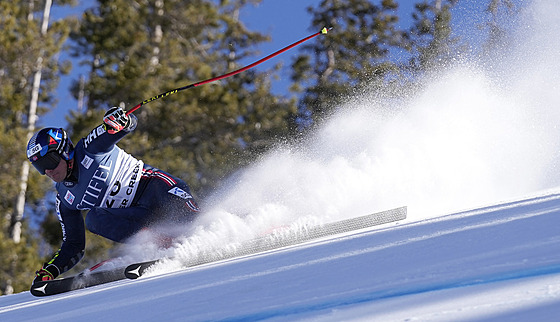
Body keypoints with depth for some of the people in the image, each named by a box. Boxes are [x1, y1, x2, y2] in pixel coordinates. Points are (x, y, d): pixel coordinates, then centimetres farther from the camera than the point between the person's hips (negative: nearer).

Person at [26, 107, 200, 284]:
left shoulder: (88, 150, -6)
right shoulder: (65, 201, 9)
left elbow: (131, 123, -11)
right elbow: (74, 246, 14)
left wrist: (115, 122, -36)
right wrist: (49, 270, -1)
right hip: (138, 220, 5)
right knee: (94, 219, -23)